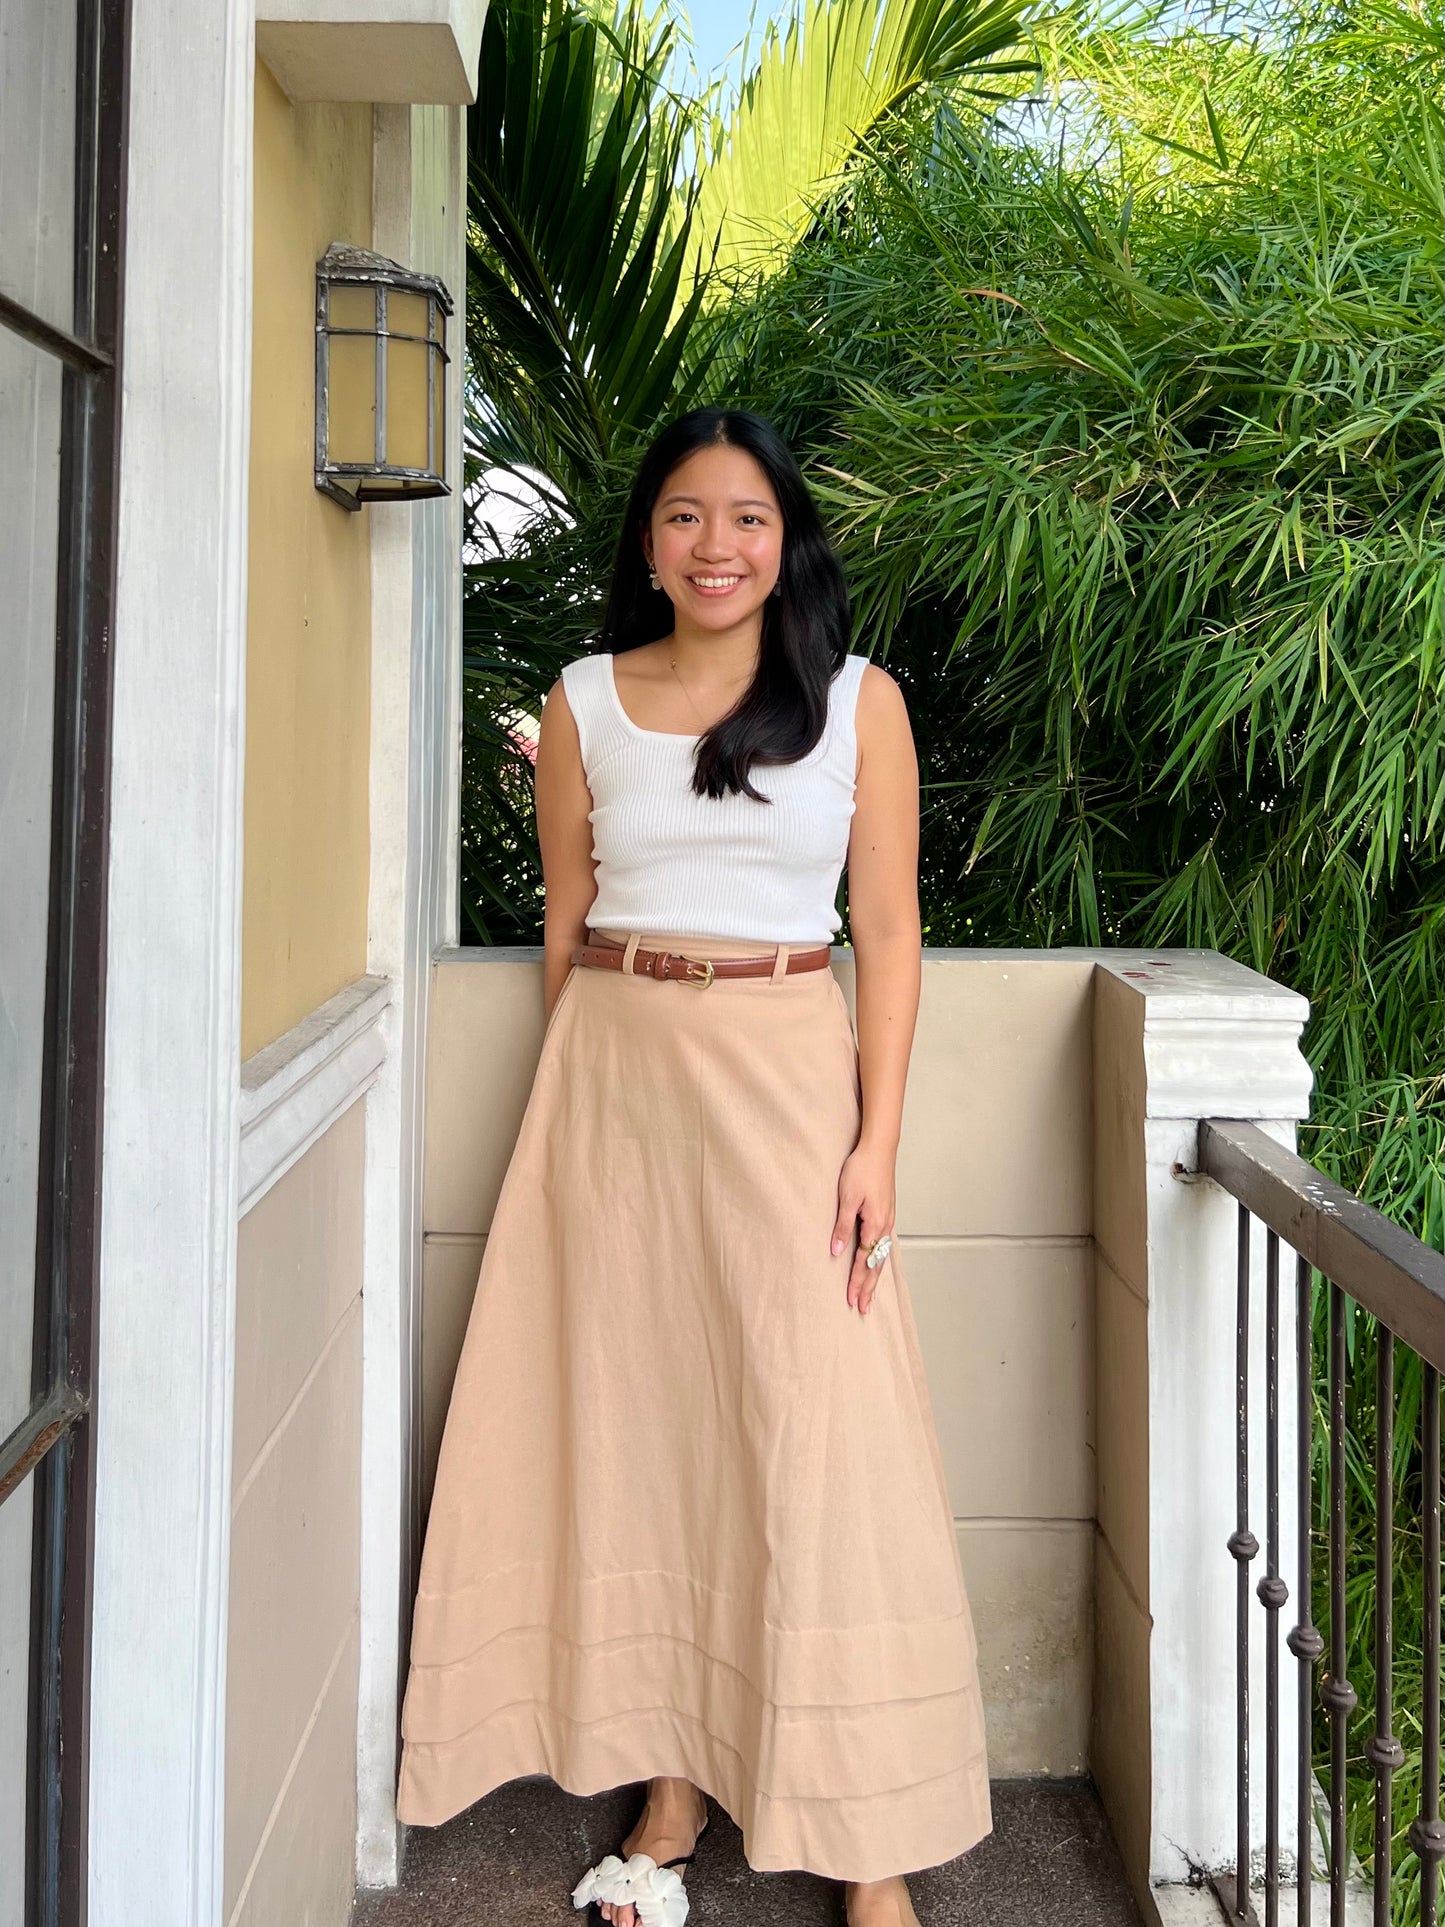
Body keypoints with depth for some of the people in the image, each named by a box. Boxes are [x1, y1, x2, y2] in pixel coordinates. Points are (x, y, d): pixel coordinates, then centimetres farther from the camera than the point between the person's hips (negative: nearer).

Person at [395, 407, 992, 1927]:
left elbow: (887, 929, 0)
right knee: (633, 1417, 6)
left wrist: (875, 1143, -7)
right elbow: (565, 922, 12)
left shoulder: (858, 699, 2)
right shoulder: (585, 704, 7)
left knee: (824, 1435, -3)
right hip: (615, 1072, 2)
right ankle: (669, 1791, 20)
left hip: (787, 1075, -2)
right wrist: (575, 1110, 10)